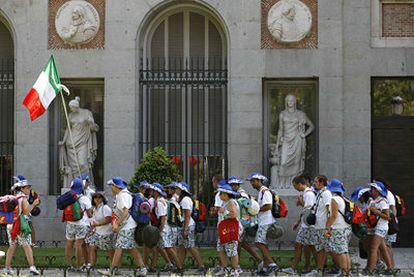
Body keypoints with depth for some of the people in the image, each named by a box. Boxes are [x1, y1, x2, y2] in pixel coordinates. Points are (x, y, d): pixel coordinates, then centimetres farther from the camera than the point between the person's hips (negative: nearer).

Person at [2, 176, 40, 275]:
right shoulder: (23, 198, -7)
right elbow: (26, 212, -15)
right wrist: (33, 204, -8)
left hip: (10, 224, 6)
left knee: (12, 247, 12)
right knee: (27, 246, -4)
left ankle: (7, 268, 11)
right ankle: (32, 267, -10)